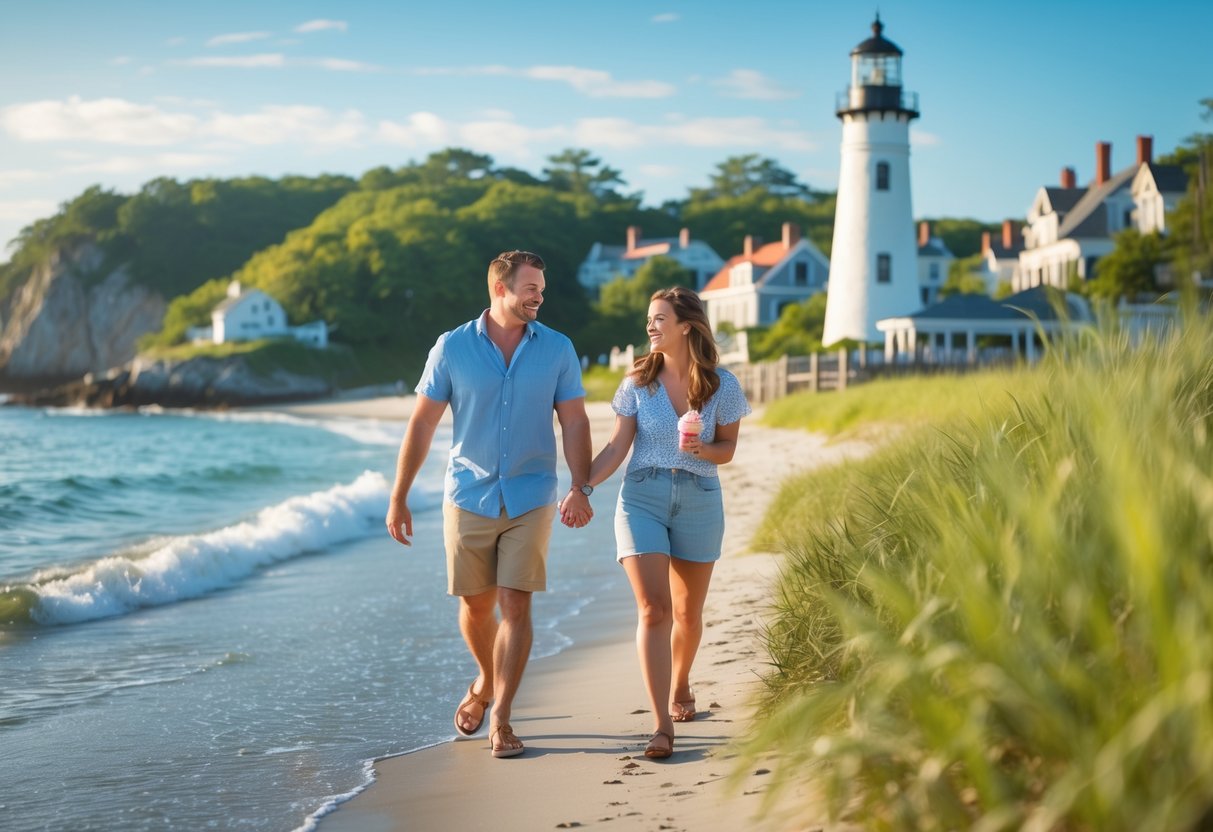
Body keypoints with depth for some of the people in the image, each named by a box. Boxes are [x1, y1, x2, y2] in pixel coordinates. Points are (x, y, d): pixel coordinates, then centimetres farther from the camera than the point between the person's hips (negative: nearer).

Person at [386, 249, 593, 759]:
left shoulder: (558, 350, 0)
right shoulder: (452, 348, -3)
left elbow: (574, 422, 0)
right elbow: (422, 423, 0)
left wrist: (580, 489, -14)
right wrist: (398, 498, -2)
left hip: (530, 499, 0)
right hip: (468, 497, 0)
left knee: (516, 606, -7)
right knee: (475, 606, 10)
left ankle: (500, 719, 1)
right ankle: (486, 682, 39)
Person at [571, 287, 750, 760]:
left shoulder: (722, 385, -2)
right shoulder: (638, 381, 0)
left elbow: (727, 449, 6)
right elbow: (617, 447, 0)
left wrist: (702, 450, -16)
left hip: (699, 500, 1)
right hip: (642, 496, -1)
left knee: (687, 612, 12)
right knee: (653, 609, -12)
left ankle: (680, 687, 42)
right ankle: (662, 724, -14)